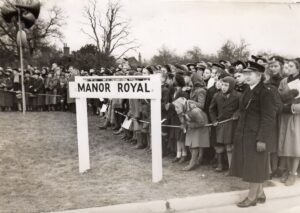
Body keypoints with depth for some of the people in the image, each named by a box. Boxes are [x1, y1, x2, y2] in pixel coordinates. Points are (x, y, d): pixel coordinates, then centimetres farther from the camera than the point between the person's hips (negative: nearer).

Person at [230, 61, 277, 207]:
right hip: (244, 135, 8)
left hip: (256, 136, -8)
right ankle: (260, 194, 30)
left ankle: (252, 197, 16)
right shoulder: (247, 92, 11)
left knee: (254, 166, 3)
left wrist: (262, 139, -19)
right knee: (250, 166, 15)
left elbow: (268, 118, -16)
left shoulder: (265, 93, -13)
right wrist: (239, 134, 12)